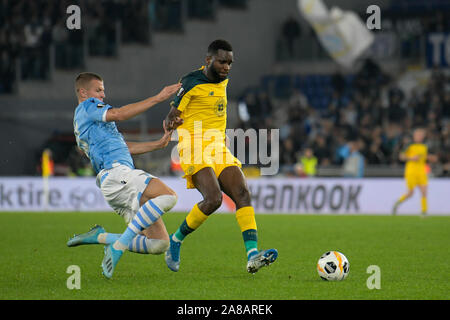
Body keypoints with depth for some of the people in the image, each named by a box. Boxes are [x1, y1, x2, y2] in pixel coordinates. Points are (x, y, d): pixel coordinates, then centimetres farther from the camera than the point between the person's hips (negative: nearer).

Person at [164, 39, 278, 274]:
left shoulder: (223, 81, 14)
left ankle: (253, 256, -23)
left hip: (219, 149, 7)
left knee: (242, 193, -13)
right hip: (195, 151, -7)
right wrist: (172, 122, -31)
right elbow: (171, 119, -8)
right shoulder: (192, 83, -9)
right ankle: (176, 241, -2)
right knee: (213, 199, -25)